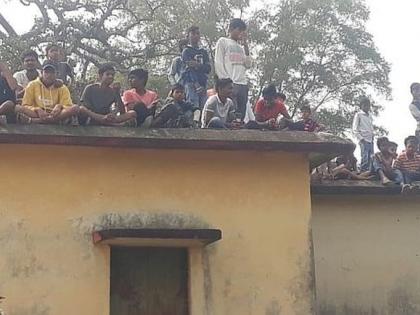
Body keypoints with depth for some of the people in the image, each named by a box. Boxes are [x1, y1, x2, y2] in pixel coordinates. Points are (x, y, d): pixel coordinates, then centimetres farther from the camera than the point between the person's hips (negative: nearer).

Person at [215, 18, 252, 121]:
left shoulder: (241, 46, 24)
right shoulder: (223, 42, 7)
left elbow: (248, 65, 13)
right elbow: (218, 63, -2)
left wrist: (246, 45, 8)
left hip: (243, 84, 6)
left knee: (241, 115, -2)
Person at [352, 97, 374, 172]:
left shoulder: (370, 116, 18)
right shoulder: (358, 115, 0)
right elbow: (355, 130, -4)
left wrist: (372, 137, 11)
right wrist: (361, 139, -11)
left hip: (370, 140, 6)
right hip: (364, 140, -6)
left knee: (370, 159, 2)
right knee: (365, 159, -14)